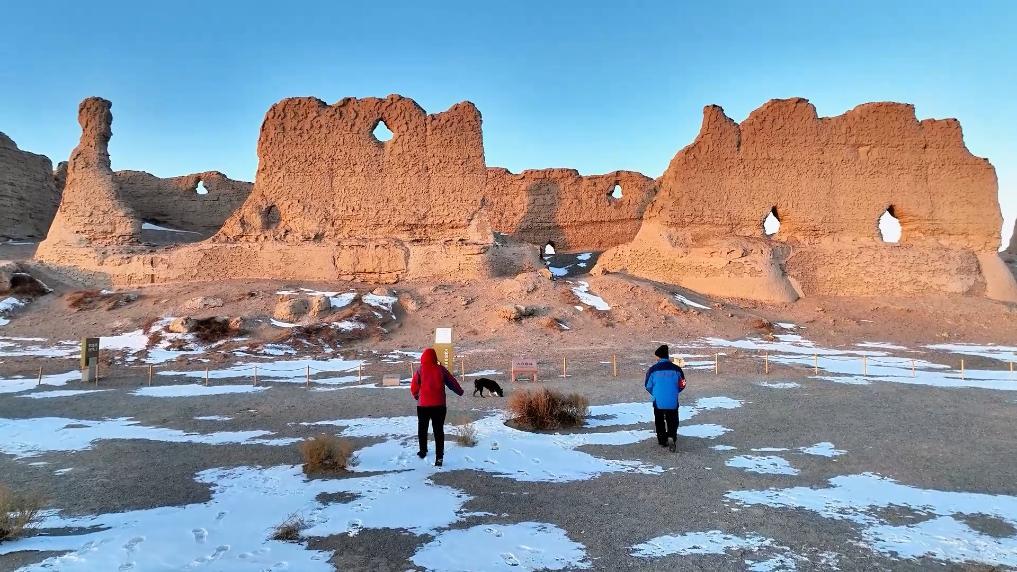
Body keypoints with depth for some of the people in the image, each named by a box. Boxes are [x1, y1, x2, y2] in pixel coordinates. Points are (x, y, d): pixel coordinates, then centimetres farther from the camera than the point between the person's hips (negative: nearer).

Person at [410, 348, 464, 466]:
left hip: (423, 405, 0)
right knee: (439, 430, 3)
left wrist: (416, 396, 22)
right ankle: (439, 457, -3)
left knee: (422, 428, 21)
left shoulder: (420, 370, -6)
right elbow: (452, 381, 9)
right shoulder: (441, 369, -2)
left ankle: (423, 451, 33)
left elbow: (414, 386, 1)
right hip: (439, 405, 1)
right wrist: (460, 391, 26)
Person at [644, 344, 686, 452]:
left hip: (658, 402, 0)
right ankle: (672, 437, -13)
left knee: (659, 422, 18)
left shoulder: (653, 369, -9)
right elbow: (682, 385, 4)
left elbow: (648, 386, 1)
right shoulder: (676, 369, -6)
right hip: (673, 402, 0)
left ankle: (662, 440, 23)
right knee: (672, 422, 10)